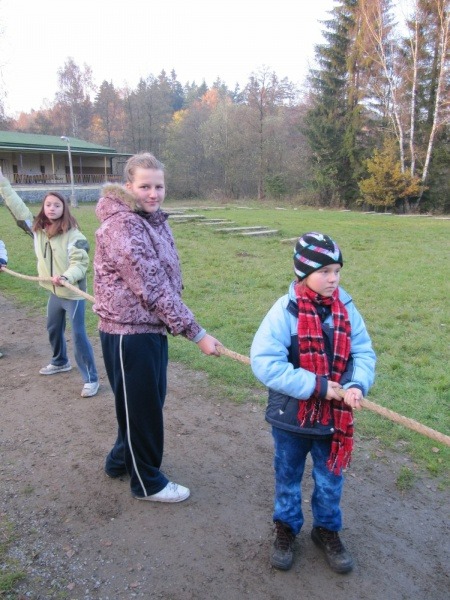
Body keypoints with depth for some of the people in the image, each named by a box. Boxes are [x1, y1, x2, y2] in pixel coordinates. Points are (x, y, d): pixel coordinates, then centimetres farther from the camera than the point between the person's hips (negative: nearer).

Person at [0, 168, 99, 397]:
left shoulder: (73, 235, -18)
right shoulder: (37, 228, 1)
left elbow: (79, 263, -25)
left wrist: (67, 277, -44)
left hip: (73, 294, -7)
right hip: (55, 292, 7)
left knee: (78, 334, -7)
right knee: (53, 329, 24)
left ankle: (90, 378, 3)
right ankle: (60, 362, 49)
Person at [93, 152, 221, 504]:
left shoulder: (155, 220, 7)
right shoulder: (121, 227, -21)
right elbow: (152, 289, -25)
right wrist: (196, 333, -23)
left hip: (152, 328, 9)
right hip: (129, 332, -9)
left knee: (150, 401, 22)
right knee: (141, 407, 8)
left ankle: (120, 460, 45)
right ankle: (147, 482, 30)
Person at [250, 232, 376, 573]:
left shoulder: (345, 308, -7)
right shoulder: (285, 310, -20)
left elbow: (364, 352, -2)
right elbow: (264, 362, -25)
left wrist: (357, 385, -22)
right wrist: (318, 385, -25)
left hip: (334, 415, 3)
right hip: (291, 415, -3)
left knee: (330, 480, 21)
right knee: (288, 477, 20)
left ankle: (327, 530, 46)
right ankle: (286, 528, 44)